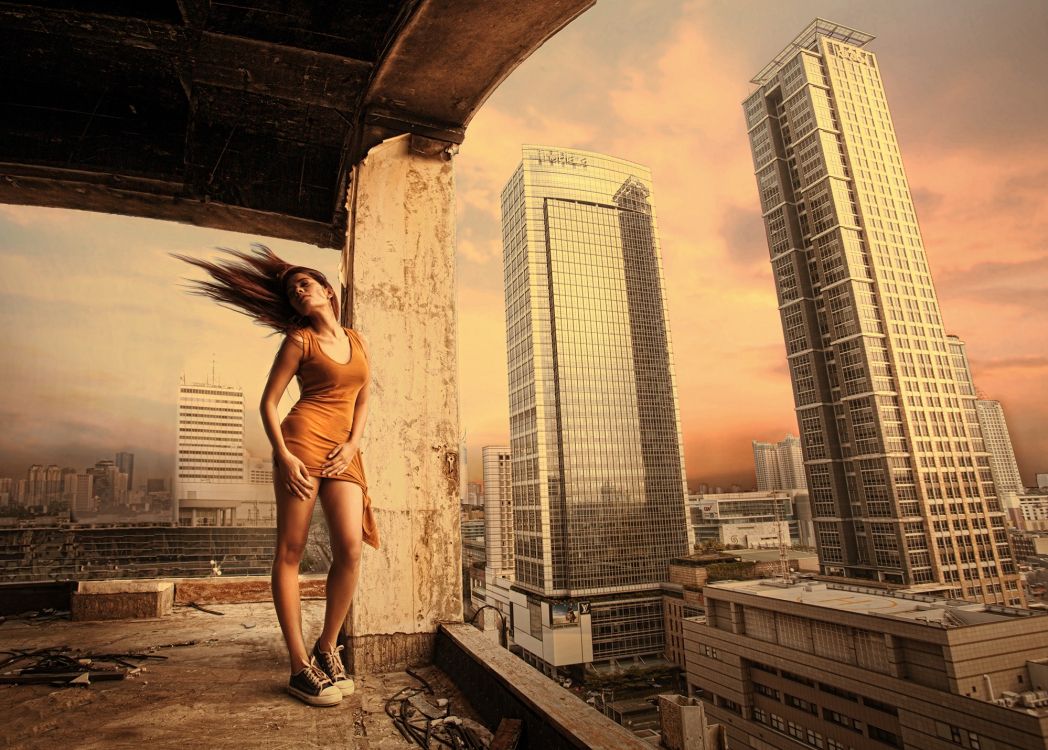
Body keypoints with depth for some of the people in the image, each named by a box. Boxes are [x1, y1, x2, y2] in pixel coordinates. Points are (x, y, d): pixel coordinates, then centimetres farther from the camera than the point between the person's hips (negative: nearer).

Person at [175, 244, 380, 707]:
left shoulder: (356, 339, 17)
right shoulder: (299, 340, 6)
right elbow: (268, 402, 3)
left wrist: (351, 445, 3)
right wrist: (283, 455, -10)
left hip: (344, 451, 4)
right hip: (303, 438, -3)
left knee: (350, 548, -10)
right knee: (291, 551, -3)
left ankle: (327, 647, 10)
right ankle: (299, 666, 5)